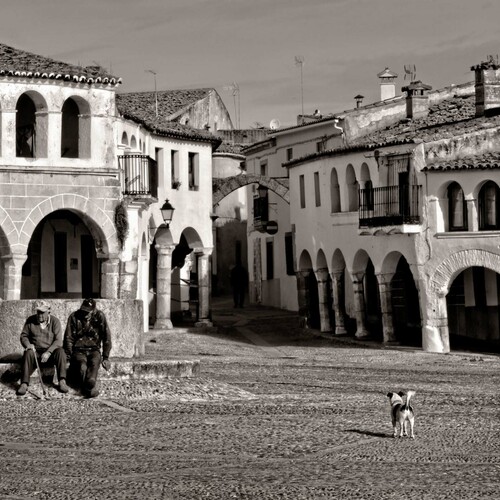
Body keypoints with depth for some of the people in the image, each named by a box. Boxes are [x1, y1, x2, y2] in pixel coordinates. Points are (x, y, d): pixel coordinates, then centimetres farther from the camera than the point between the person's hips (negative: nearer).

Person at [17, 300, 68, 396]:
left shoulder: (55, 321, -2)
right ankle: (24, 384, -38)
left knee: (60, 352, -32)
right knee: (28, 353, -33)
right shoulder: (30, 321, 4)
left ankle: (62, 381, -34)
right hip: (36, 351, 1)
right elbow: (24, 336, 9)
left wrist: (48, 352, -24)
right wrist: (28, 345, -14)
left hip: (51, 352, -1)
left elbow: (58, 341, -10)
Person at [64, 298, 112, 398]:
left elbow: (106, 338, 5)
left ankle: (89, 385, -55)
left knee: (95, 362, -36)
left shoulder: (99, 316, 2)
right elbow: (68, 338, 4)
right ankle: (90, 389, -45)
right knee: (82, 366, -34)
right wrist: (68, 356, -5)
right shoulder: (74, 317, 1)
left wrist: (105, 358, 2)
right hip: (79, 350, 0)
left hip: (94, 349, 0)